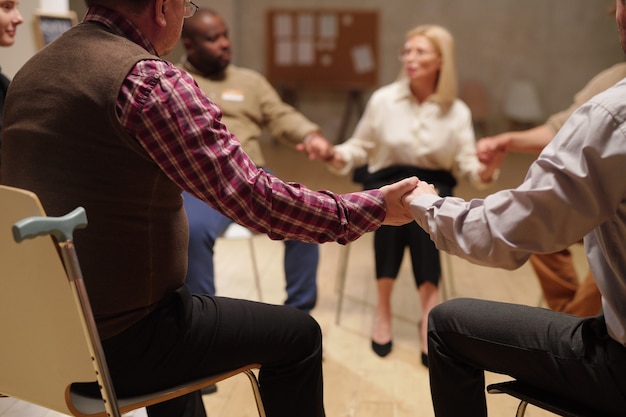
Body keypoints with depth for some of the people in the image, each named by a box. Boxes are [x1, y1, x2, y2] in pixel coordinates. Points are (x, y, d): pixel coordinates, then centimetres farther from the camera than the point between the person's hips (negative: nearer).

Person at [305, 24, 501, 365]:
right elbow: (360, 148, 8)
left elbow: (467, 164, -1)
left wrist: (485, 172, -24)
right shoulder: (383, 99, 1)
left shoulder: (457, 111, 3)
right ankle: (383, 303, -31)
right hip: (386, 181, 0)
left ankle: (428, 303, -39)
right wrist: (334, 155, -12)